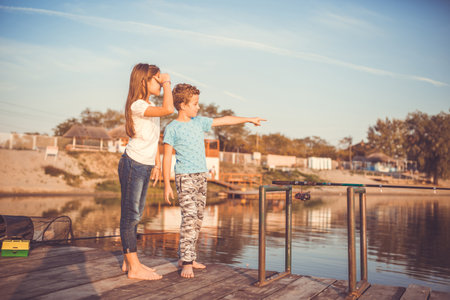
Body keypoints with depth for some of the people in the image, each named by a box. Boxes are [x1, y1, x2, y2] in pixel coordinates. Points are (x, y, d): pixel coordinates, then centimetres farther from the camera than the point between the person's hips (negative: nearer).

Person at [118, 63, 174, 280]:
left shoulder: (151, 107, 13)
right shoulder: (137, 106, -17)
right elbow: (168, 109, -34)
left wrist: (157, 164, 17)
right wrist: (167, 82, -19)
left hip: (145, 166, 9)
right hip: (132, 164, -9)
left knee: (135, 215, 14)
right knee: (130, 215, -2)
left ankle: (129, 261, 24)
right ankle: (133, 267, 5)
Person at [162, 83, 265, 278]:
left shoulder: (199, 122, 12)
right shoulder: (172, 128, -6)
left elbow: (224, 120, 20)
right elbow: (167, 157, -7)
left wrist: (249, 119, 22)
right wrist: (167, 184, -11)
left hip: (202, 175, 7)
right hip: (185, 176, -7)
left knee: (198, 219, 7)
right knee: (189, 217, -14)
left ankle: (186, 257, 17)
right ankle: (187, 262, -10)